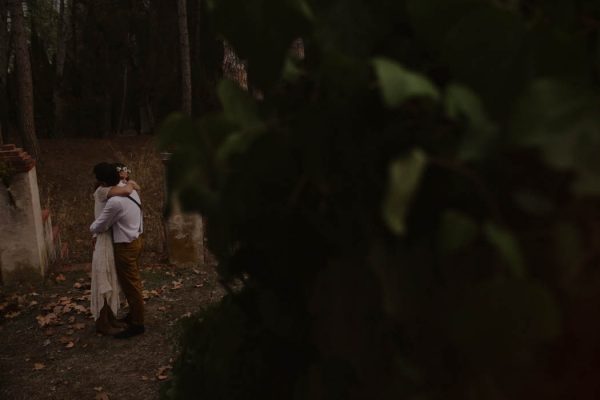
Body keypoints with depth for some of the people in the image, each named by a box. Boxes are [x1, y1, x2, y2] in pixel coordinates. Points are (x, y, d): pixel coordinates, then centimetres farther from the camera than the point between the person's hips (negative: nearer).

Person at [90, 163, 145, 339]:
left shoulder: (114, 201, -25)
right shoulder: (132, 191, 1)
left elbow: (98, 227, -16)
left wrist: (91, 227, 6)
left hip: (125, 246, -9)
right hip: (135, 240, 9)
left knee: (130, 285, 1)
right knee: (133, 282, 20)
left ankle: (137, 324, 12)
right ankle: (134, 314, 34)